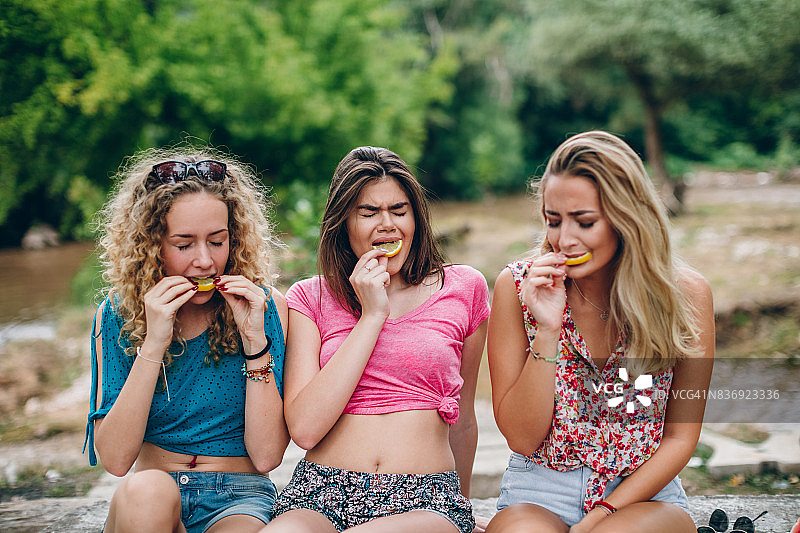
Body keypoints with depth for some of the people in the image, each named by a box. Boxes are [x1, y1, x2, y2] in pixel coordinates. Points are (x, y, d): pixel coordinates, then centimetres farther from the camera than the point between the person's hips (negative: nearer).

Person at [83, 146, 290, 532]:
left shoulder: (268, 307, -5)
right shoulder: (118, 314, -2)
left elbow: (266, 456, -11)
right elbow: (114, 459, -12)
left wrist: (255, 337, -18)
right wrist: (153, 344, -20)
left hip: (240, 501, -2)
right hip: (153, 500, 2)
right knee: (145, 490, -33)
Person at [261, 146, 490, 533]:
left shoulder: (463, 288, 9)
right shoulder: (310, 298, 8)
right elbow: (304, 429, -7)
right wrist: (371, 316, -6)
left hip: (427, 501, 1)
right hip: (321, 497, 0)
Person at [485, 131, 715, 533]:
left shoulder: (685, 293, -6)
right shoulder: (516, 287, -7)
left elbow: (681, 436, -1)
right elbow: (521, 438, -7)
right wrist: (547, 332, -20)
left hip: (644, 496, 0)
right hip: (540, 493, 0)